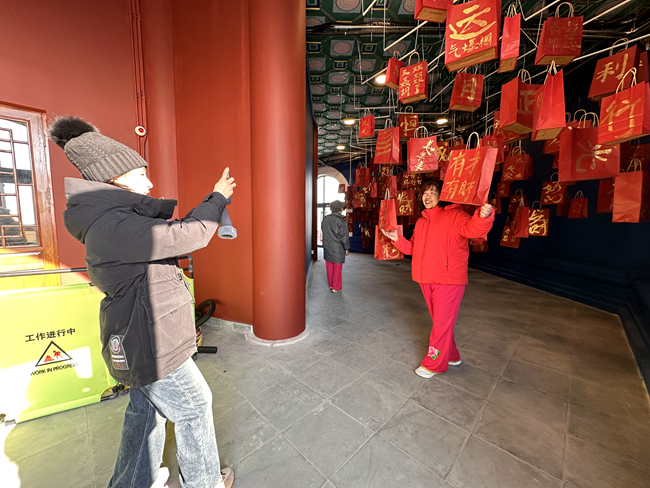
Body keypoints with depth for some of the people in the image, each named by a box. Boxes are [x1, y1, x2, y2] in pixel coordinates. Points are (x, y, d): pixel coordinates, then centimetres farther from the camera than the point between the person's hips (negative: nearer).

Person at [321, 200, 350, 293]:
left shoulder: (325, 219, 4)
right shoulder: (341, 220, -16)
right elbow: (344, 236, -13)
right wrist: (346, 248, -5)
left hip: (327, 247, 6)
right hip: (338, 248, -6)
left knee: (329, 267, 15)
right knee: (337, 268, 4)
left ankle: (331, 285, 27)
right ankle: (336, 287, 13)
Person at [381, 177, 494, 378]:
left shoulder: (453, 215, -10)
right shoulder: (421, 222, 12)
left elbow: (472, 228, -30)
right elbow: (413, 248, 19)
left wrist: (484, 216, -50)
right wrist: (398, 240, 6)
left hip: (448, 280, -7)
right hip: (426, 279, 7)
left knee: (442, 323, 5)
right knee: (440, 321, 20)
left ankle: (433, 364, 22)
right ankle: (451, 356, 41)